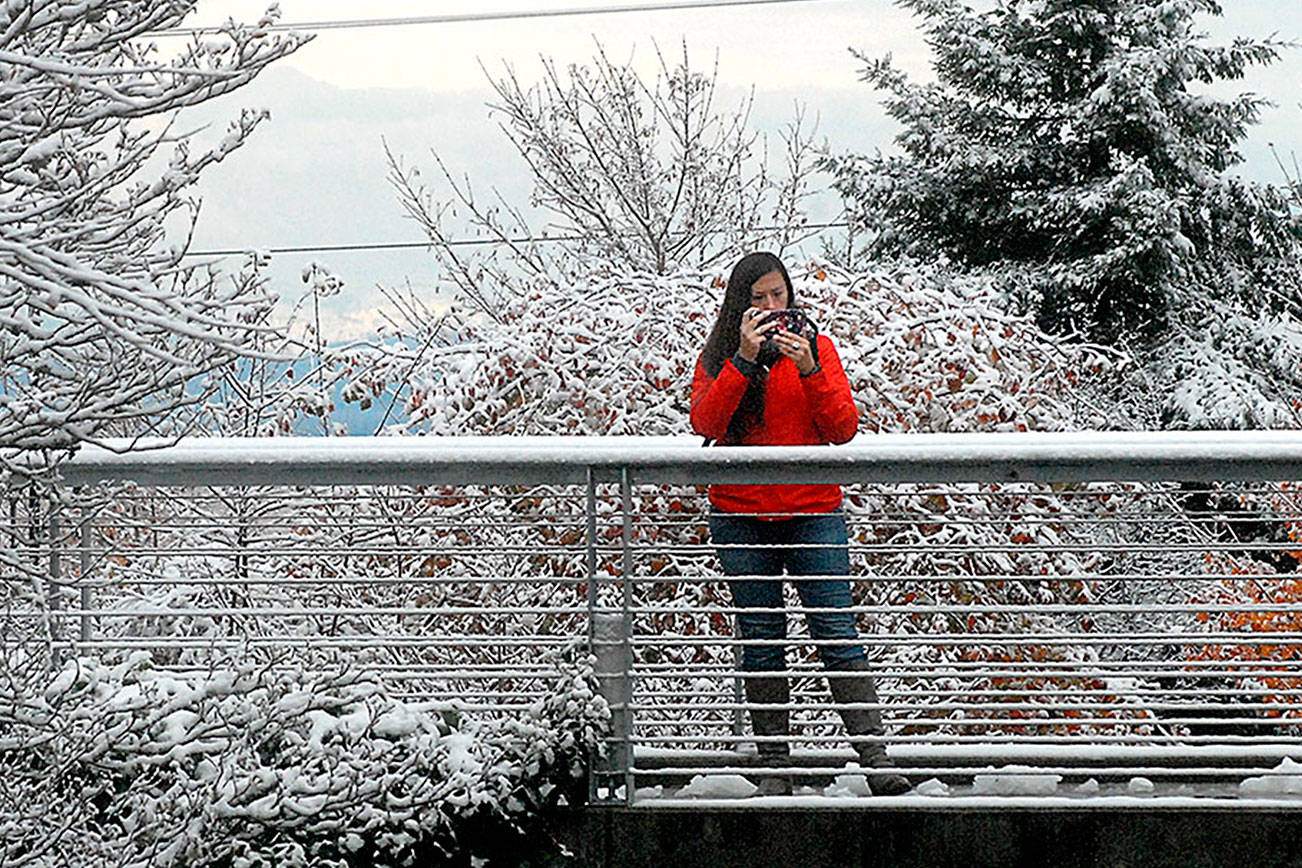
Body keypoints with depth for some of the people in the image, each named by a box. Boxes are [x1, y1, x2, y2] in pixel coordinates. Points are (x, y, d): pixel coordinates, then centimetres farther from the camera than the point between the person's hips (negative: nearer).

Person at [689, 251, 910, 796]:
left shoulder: (816, 347, 8)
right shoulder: (718, 357, 7)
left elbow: (842, 429, -1)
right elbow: (706, 424, -10)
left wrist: (809, 370, -14)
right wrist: (744, 359, -17)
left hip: (813, 512, 0)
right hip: (741, 518, 1)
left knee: (837, 632, -8)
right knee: (761, 641, 2)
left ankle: (875, 757, -10)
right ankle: (773, 767, 5)